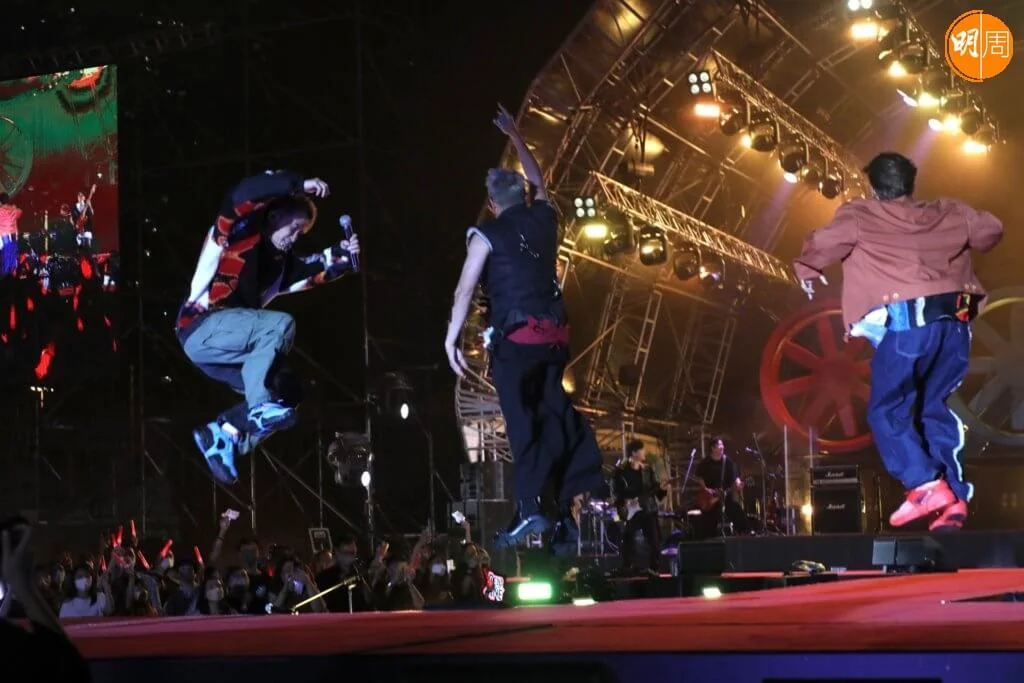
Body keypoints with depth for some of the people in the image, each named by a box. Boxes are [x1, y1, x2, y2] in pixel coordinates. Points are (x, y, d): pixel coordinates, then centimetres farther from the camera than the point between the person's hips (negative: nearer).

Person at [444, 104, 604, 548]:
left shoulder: (487, 234, 1)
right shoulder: (544, 219, 14)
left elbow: (465, 287, -8)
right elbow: (538, 181, 35)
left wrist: (451, 338, -7)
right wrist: (514, 137, 46)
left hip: (515, 338, -5)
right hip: (555, 335, 5)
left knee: (522, 423, -7)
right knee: (558, 418, 8)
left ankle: (531, 511, -16)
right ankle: (567, 511, 5)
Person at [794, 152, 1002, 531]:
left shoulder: (860, 217, 6)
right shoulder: (947, 214, 18)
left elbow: (821, 244, -5)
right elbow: (991, 230, 25)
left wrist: (808, 271, 16)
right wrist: (961, 244, 45)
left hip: (904, 324, -5)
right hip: (954, 322, 5)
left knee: (887, 411, 5)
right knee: (937, 409, 16)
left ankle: (926, 485, -11)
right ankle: (954, 497, 7)